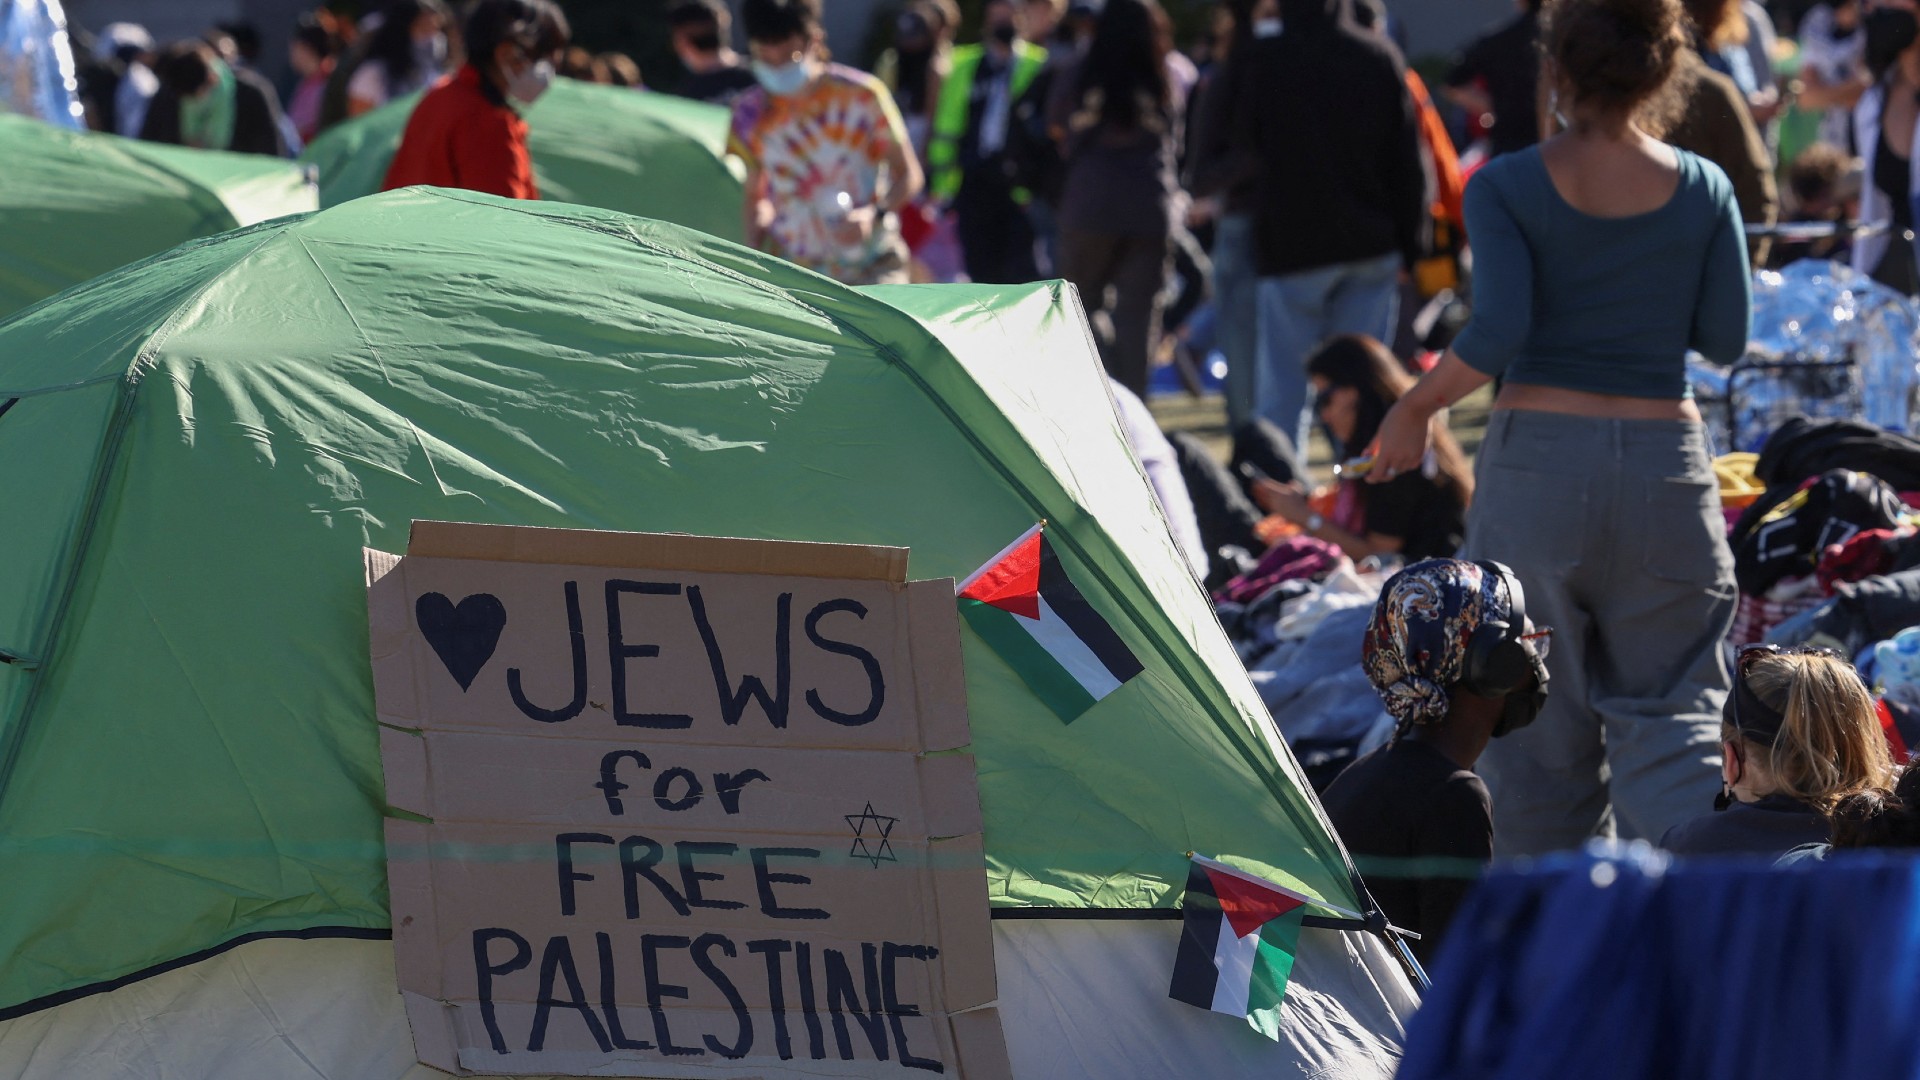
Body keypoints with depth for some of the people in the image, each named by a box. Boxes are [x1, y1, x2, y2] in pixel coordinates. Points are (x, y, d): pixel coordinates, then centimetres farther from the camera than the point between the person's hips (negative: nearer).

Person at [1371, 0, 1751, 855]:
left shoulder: (1505, 189, -6)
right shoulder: (1702, 190, 0)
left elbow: (1497, 332, -15)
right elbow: (1726, 339, 4)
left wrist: (1415, 409, 0)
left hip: (1538, 457, -1)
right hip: (1665, 460, 1)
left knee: (1540, 719, 10)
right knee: (1669, 703, 6)